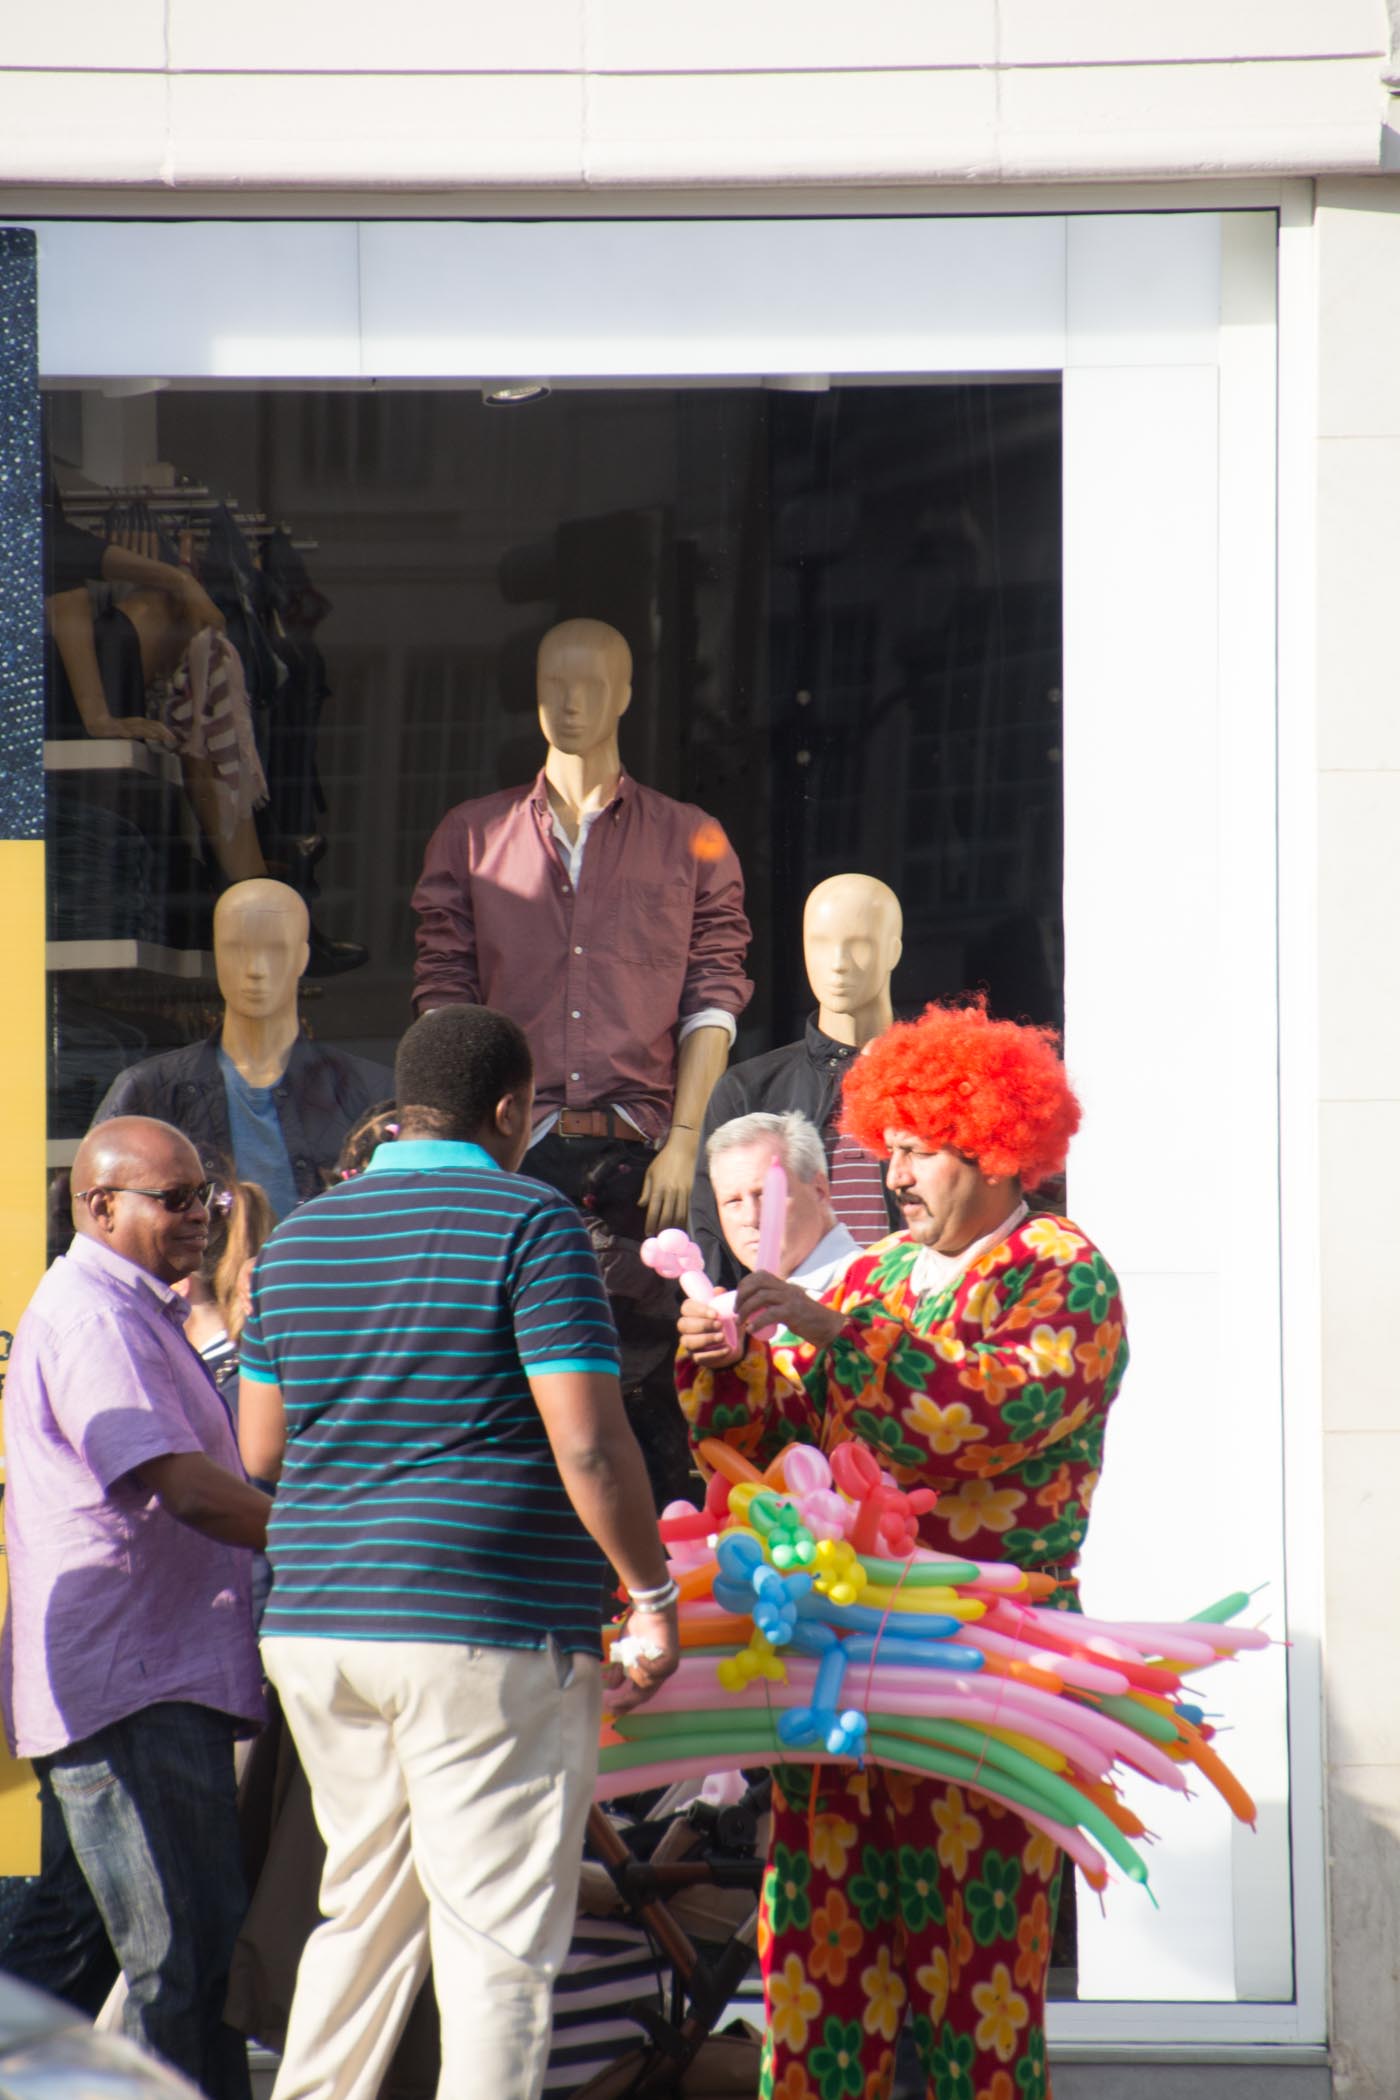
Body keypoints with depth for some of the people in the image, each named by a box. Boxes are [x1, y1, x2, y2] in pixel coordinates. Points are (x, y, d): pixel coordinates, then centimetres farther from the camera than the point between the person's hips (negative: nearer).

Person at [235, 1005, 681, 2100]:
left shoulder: (299, 1235, 12)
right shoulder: (531, 1223, -8)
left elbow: (260, 1447, 17)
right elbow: (588, 1447, -15)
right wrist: (655, 1597, -5)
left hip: (316, 1629, 7)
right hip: (488, 1636, -7)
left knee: (363, 1916, 18)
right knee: (498, 1939, -3)